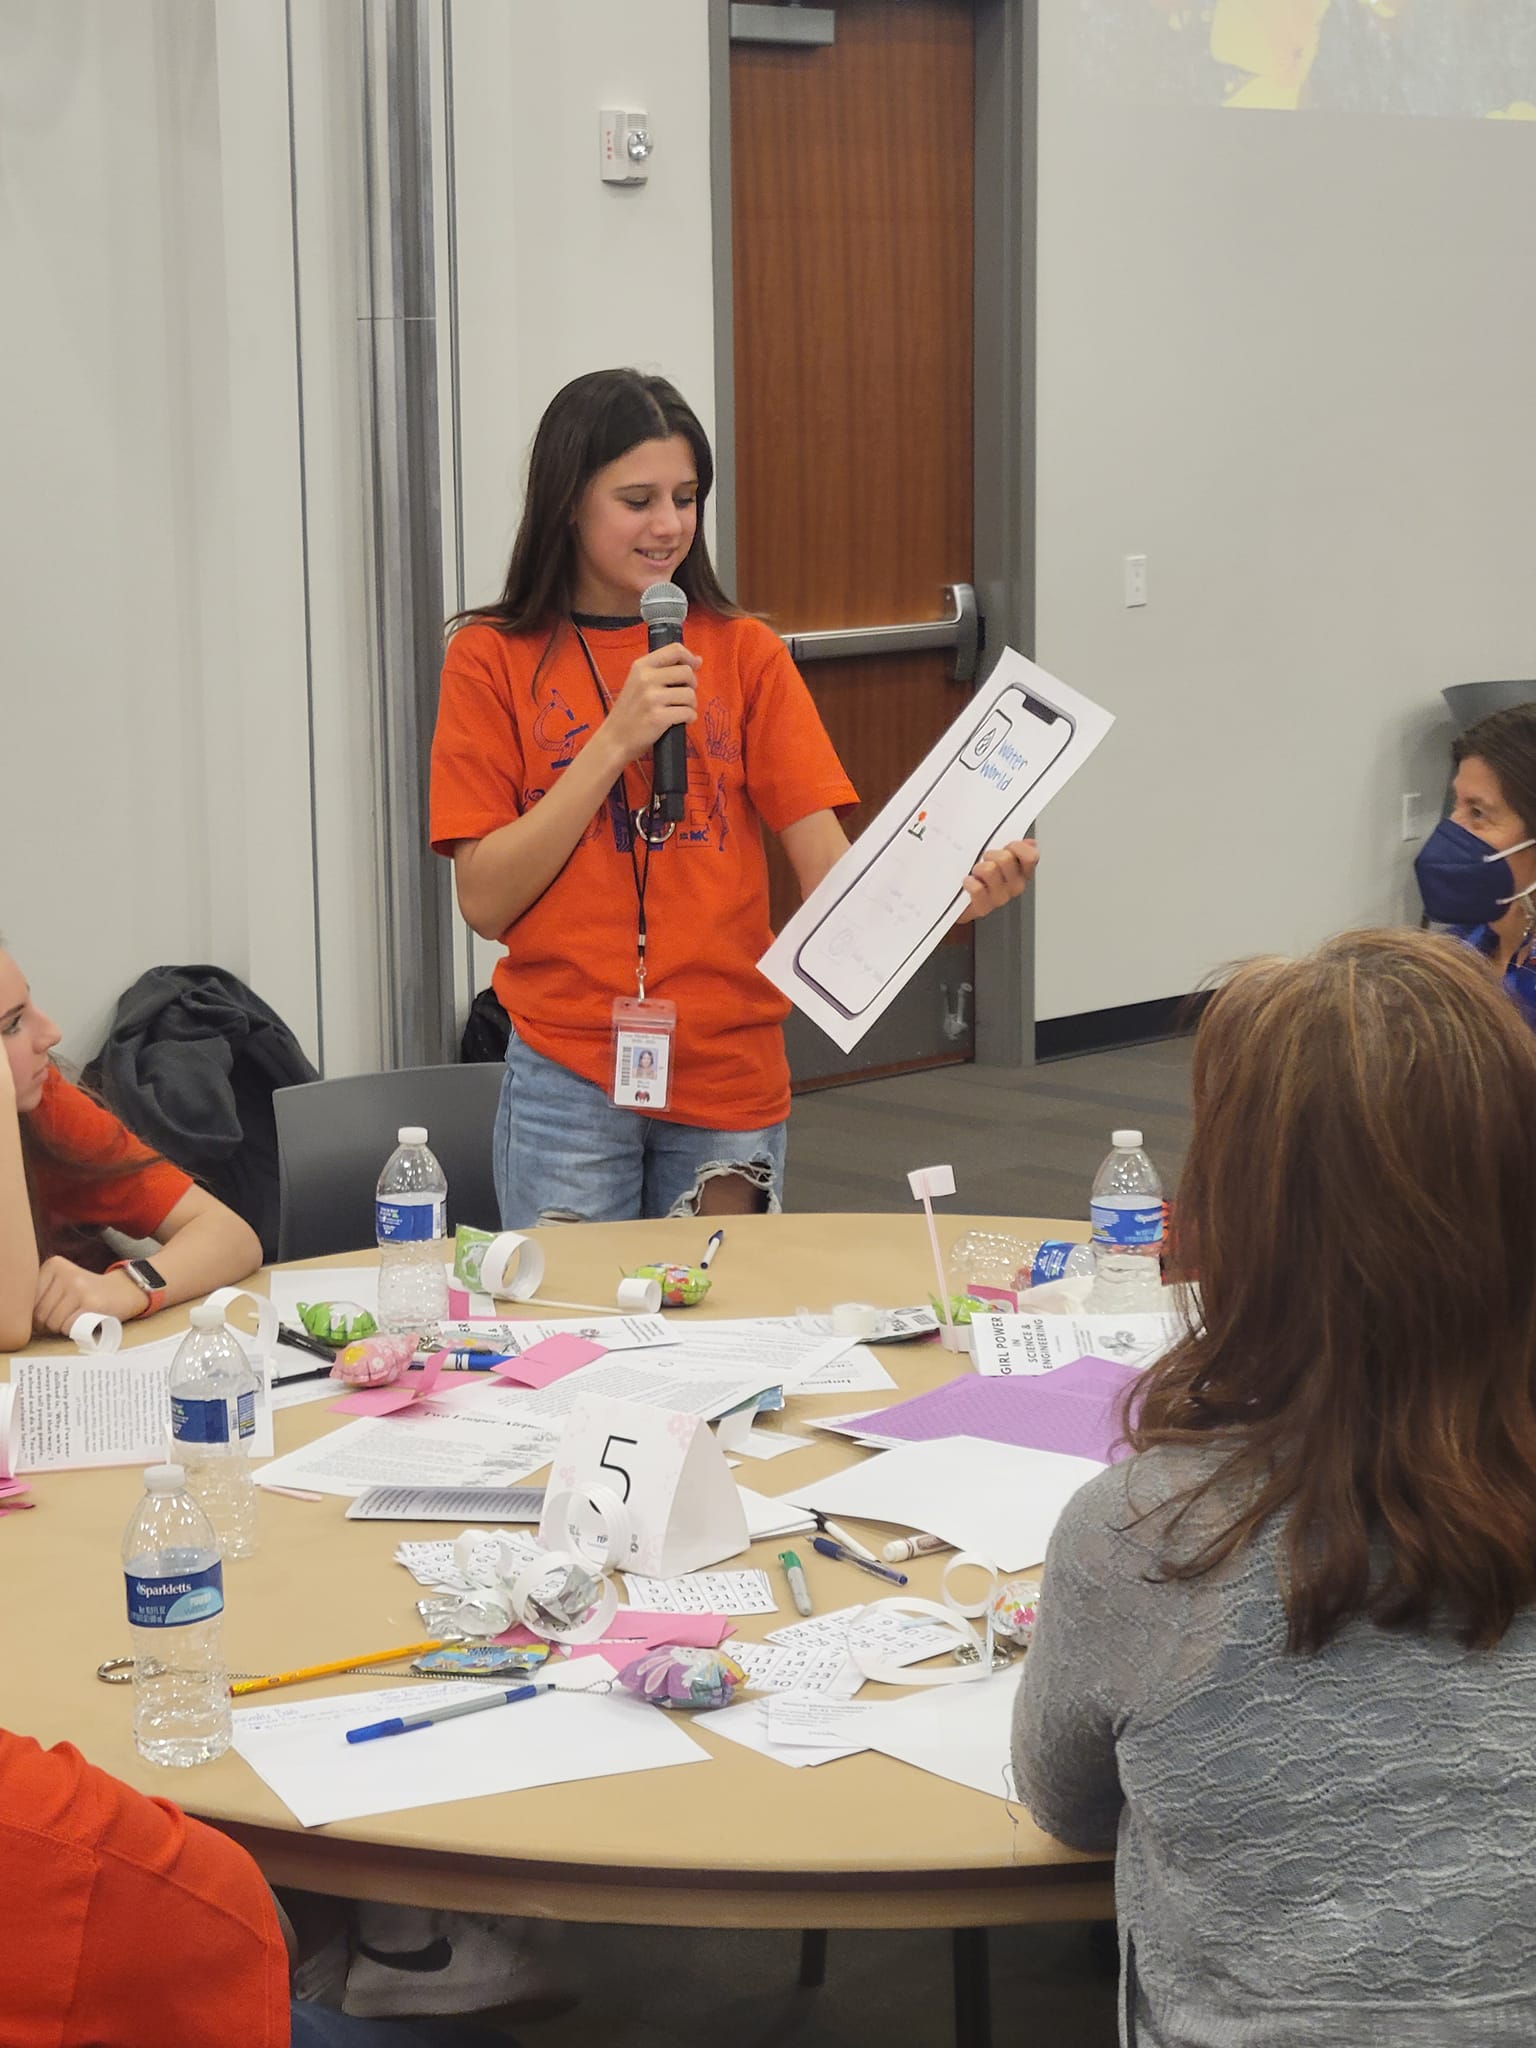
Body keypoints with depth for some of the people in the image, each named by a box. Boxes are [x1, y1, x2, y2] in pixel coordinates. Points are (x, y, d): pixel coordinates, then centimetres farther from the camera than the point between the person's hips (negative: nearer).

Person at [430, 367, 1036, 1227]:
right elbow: (486, 899, -8)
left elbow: (830, 871, -4)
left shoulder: (744, 653, 5)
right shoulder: (494, 659, 0)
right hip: (568, 1083, -2)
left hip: (734, 1081, 2)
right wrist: (616, 741, -14)